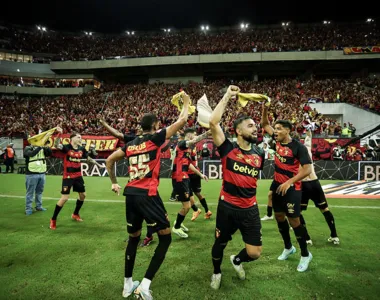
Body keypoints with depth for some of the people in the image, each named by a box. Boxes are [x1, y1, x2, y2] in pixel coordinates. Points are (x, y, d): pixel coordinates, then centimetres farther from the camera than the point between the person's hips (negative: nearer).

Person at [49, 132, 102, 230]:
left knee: (83, 195, 16)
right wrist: (59, 134, -44)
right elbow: (56, 145, -33)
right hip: (68, 177, -7)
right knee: (64, 198, -9)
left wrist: (98, 164, 16)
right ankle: (53, 220, 9)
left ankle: (75, 214, 37)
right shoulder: (66, 147, -13)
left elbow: (89, 158, 17)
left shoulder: (82, 149, 4)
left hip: (78, 176, 7)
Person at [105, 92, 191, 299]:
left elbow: (109, 160, 23)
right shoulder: (155, 138, -3)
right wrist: (186, 102, 16)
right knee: (165, 238, 6)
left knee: (133, 238, 21)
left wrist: (114, 182, 32)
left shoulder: (130, 144, 14)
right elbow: (182, 121, 0)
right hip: (147, 195, -7)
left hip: (130, 194, 7)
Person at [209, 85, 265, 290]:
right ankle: (217, 272, 48)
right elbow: (213, 122, -21)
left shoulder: (259, 154, 2)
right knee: (220, 244, 16)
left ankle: (237, 260, 41)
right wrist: (226, 97, -16)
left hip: (250, 209, 3)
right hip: (227, 206, -3)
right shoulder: (228, 149, -11)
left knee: (254, 253, 4)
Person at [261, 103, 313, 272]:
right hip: (277, 185, 7)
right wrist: (264, 110, -4)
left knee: (293, 220, -2)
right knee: (279, 216, 15)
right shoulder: (277, 141, 2)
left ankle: (305, 255, 18)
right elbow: (265, 125, 13)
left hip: (291, 188, -7)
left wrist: (289, 182, -25)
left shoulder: (298, 147, -17)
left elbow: (307, 169, -20)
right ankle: (288, 248, 35)